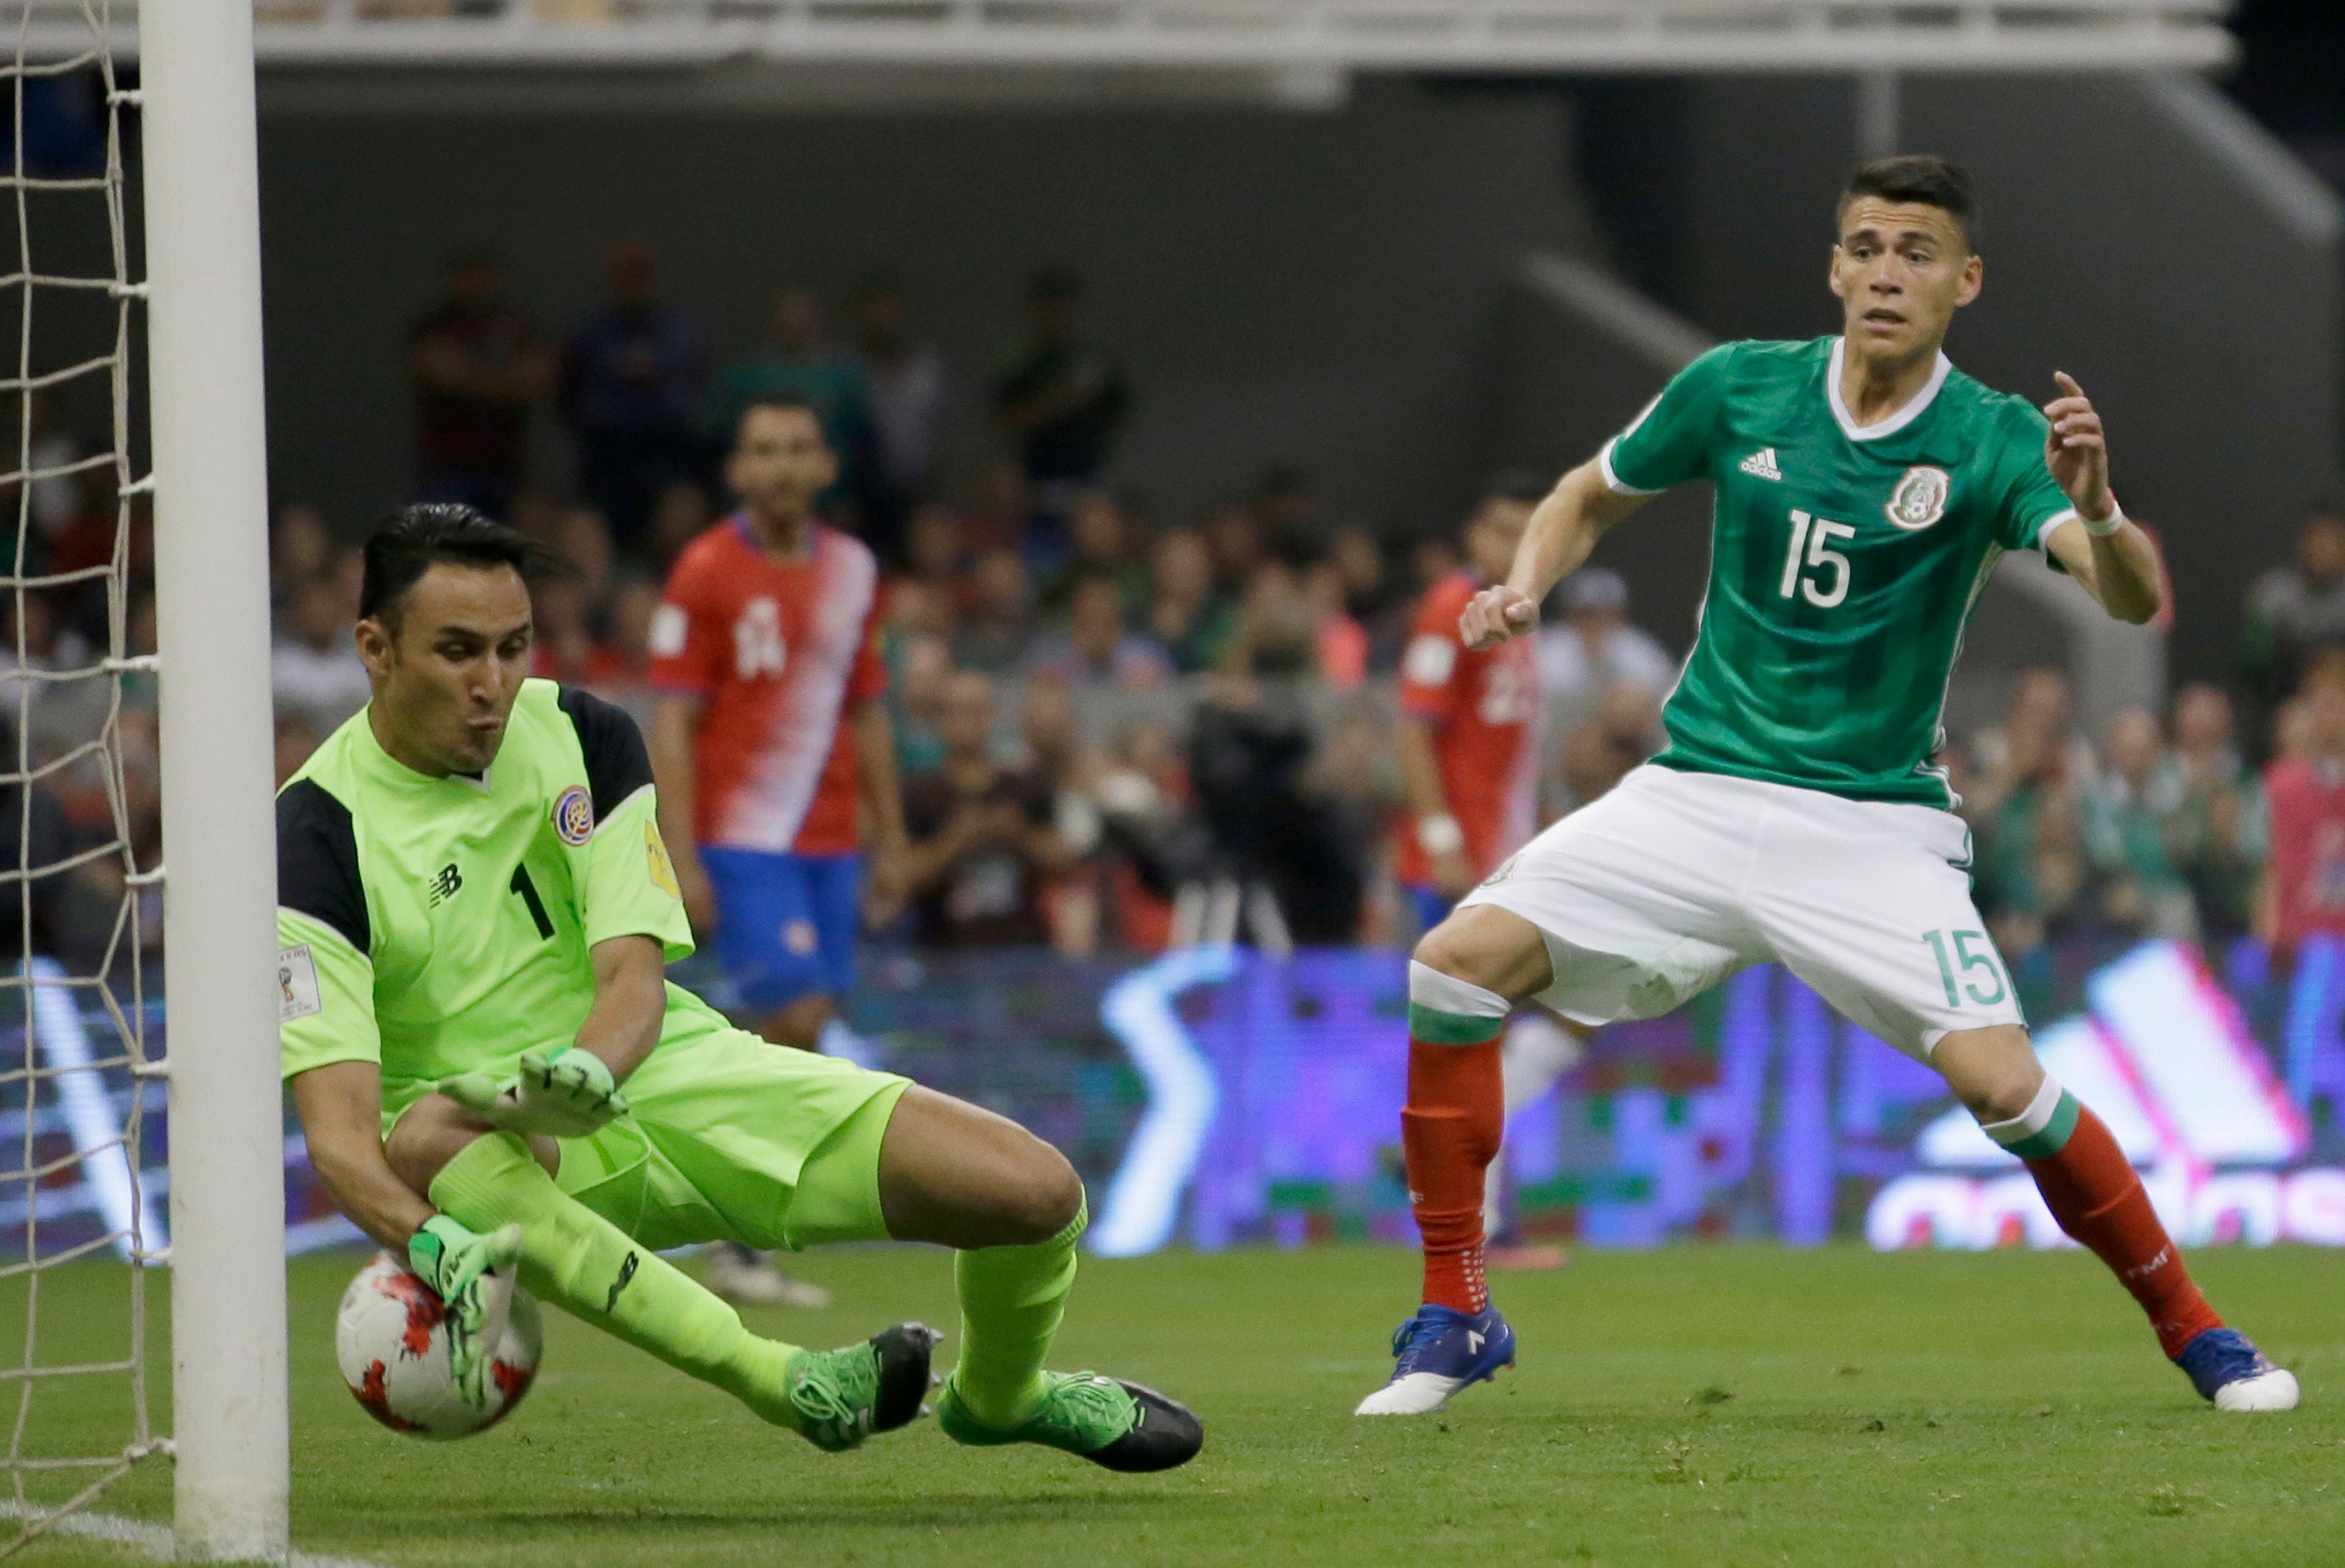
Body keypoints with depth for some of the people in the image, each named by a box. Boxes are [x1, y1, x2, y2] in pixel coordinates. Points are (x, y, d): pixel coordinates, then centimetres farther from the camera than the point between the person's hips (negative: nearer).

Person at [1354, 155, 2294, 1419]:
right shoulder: (1737, 390, -1)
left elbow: (2134, 600, -23)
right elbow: (1592, 494, 17)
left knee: (2001, 1081, -19)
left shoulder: (1991, 441, -9)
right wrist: (1525, 585, -4)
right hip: (1697, 793, 2)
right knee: (1461, 961, -16)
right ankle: (1453, 1317, -2)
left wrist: (2094, 509, -45)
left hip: (1874, 826, -2)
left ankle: (2197, 1335, 3)